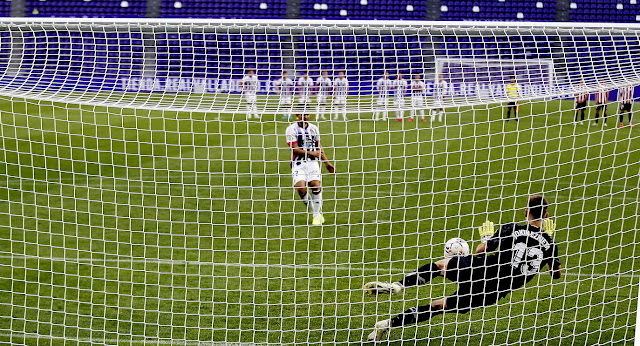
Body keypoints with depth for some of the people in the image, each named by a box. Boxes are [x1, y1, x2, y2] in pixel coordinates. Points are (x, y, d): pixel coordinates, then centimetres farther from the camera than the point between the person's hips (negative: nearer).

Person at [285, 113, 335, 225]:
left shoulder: (314, 128, 12)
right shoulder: (292, 129, -4)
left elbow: (319, 148, 22)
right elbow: (295, 149, -10)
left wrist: (327, 163, 19)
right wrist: (311, 153, -12)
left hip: (312, 162, 3)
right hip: (298, 163, -3)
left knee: (316, 185, -15)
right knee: (301, 188, -20)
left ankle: (317, 216, -2)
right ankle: (313, 210, 5)